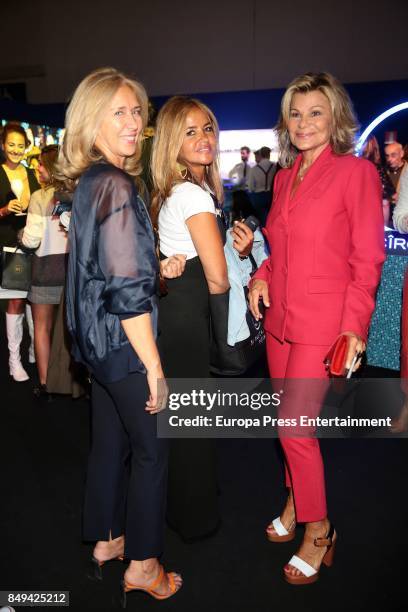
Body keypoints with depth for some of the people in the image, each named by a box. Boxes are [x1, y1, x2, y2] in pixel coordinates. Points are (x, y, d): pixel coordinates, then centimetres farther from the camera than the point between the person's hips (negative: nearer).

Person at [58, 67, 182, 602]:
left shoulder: (88, 182, 9)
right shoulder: (116, 186, -19)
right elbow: (127, 290, -24)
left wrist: (155, 263, 9)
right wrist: (154, 365, -19)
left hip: (98, 340, 9)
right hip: (124, 343, -9)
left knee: (110, 442, 20)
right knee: (151, 450, 7)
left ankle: (105, 540, 39)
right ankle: (142, 566, 24)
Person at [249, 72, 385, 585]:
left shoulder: (356, 172, -8)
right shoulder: (284, 177, 12)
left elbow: (367, 260, -9)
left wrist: (355, 328, -15)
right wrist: (261, 275, 1)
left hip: (323, 322, -6)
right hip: (280, 317, 6)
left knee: (294, 426, -4)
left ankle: (318, 530, 20)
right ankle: (297, 500, 39)